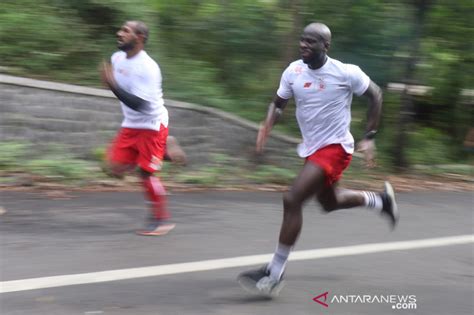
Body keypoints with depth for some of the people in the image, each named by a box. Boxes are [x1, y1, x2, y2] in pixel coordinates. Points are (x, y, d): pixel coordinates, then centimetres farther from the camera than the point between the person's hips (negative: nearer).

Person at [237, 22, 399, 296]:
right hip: (312, 148, 8)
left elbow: (376, 95, -2)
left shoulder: (346, 73, -17)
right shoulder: (294, 71, -4)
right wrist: (267, 126, -13)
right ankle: (380, 200, 53)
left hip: (335, 148, -8)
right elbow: (279, 103, 9)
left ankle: (275, 274, -13)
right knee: (329, 202, 26)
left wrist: (370, 138, -5)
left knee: (292, 200, -20)